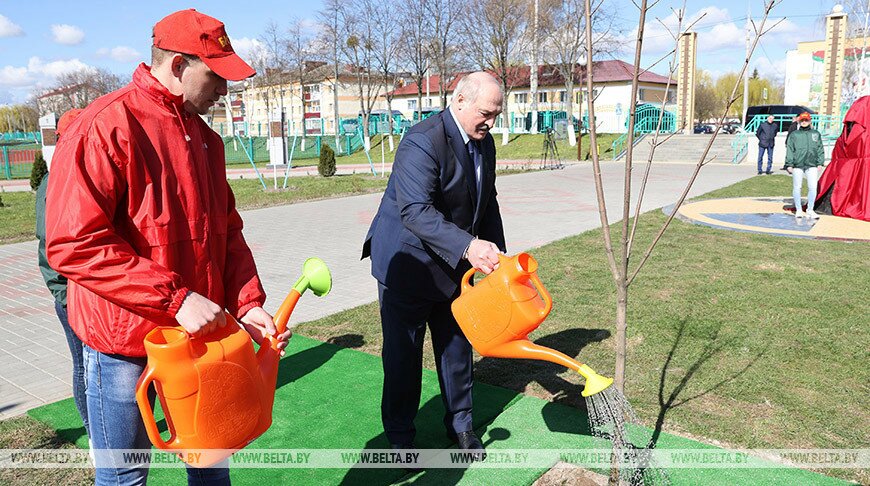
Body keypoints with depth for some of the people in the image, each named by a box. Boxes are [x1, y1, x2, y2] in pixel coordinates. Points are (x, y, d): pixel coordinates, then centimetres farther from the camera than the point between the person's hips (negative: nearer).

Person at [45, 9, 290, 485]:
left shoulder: (204, 138, 9)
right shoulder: (104, 127, -15)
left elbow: (227, 229, 11)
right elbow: (73, 243, -22)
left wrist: (247, 303, -2)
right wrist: (175, 299, -24)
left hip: (201, 332, 7)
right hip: (125, 343, -6)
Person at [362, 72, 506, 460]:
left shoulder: (484, 143, 3)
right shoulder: (422, 142, -24)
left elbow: (487, 203, 14)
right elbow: (415, 211, -35)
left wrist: (495, 254, 6)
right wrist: (467, 246, -45)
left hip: (454, 268, 8)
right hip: (407, 264, -7)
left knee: (457, 347, 17)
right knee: (403, 355, 6)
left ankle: (460, 425, 36)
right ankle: (400, 437, 26)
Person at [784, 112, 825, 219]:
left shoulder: (816, 134, 14)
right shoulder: (794, 135, 9)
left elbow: (820, 149, 14)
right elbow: (789, 150, 5)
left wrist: (820, 163, 7)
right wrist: (789, 164, -2)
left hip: (812, 165, 1)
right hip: (797, 165, -1)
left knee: (812, 187, -6)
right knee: (797, 187, 4)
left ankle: (810, 210, 6)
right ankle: (798, 210, 15)